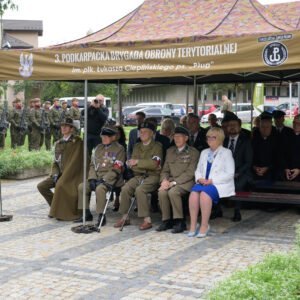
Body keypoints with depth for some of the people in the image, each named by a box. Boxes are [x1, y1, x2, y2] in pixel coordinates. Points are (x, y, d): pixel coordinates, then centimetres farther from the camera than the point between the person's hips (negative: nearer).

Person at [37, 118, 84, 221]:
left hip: (71, 174, -7)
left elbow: (75, 161, -14)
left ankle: (61, 212, -13)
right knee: (41, 186, -7)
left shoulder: (77, 142, -7)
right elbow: (55, 161, 16)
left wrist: (63, 176, -19)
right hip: (59, 174, 7)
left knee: (60, 185, -32)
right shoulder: (58, 143, 14)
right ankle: (56, 207, 7)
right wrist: (55, 174, -2)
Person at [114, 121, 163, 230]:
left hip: (153, 176, -5)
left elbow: (154, 164, -13)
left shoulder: (157, 146, 1)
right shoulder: (137, 146, 18)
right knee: (125, 189, -21)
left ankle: (147, 220, -27)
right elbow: (132, 164, 11)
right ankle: (125, 218, -10)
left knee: (139, 190, -32)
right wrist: (145, 166, -8)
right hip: (138, 175, 5)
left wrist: (138, 162, -13)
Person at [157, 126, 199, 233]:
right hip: (170, 181, 5)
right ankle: (166, 220, -12)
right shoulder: (170, 151, 18)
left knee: (173, 192, -33)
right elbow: (165, 170, 17)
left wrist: (174, 182, -17)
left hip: (185, 182, -5)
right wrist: (164, 180, -6)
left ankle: (180, 222, -20)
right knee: (162, 192, -27)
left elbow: (190, 173, -9)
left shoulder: (193, 152, 0)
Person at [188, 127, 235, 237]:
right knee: (194, 192, -29)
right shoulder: (204, 152, 21)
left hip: (219, 184, -5)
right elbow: (198, 170, 21)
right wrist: (199, 179, -4)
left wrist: (212, 180, -15)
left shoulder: (226, 153, 3)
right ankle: (193, 225, -28)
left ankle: (204, 226, -28)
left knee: (205, 193, -35)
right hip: (204, 183, 5)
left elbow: (229, 174, -6)